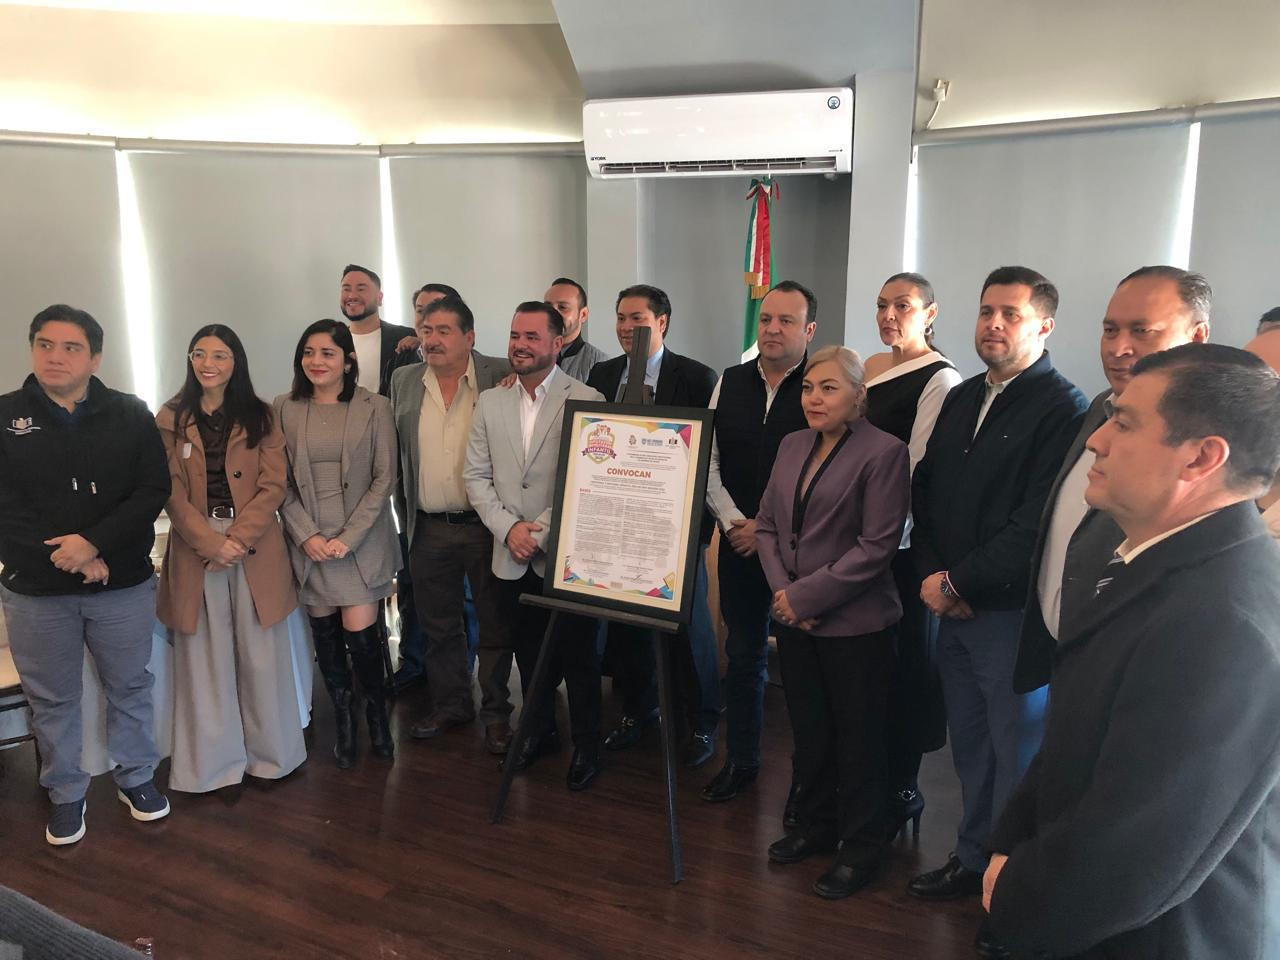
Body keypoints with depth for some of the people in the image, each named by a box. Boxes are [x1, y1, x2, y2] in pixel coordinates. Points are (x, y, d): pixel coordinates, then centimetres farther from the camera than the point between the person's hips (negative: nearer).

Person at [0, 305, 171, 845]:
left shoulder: (130, 415, -1)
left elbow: (153, 491, -8)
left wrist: (94, 543, -19)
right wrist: (68, 556, -15)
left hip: (123, 585, 0)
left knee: (130, 688, 14)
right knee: (52, 700, 13)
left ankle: (135, 776, 34)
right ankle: (66, 793, 31)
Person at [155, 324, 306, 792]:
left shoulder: (260, 417, 5)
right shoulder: (170, 420, 5)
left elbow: (273, 486, -2)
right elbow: (171, 493, -2)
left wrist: (238, 537, -13)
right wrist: (211, 542, -14)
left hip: (255, 546, 0)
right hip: (195, 547, 0)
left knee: (262, 655, 6)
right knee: (205, 658, 6)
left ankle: (270, 753, 22)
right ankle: (213, 762, 19)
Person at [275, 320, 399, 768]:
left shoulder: (374, 408, -3)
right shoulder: (285, 408, 3)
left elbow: (384, 478, -4)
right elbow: (280, 482, 3)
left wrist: (348, 538, -11)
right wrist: (306, 535, -8)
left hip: (361, 539, -2)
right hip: (308, 540, 2)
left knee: (360, 631, -6)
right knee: (324, 632, 8)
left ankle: (376, 712, 20)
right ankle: (343, 716, 27)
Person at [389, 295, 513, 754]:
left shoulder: (500, 376, -7)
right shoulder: (403, 381, 6)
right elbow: (395, 451, 13)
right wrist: (405, 515, 9)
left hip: (487, 524, -4)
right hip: (430, 528, 4)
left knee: (494, 624, 8)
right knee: (438, 625, 16)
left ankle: (496, 712, 23)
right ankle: (450, 704, 33)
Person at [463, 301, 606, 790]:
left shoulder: (586, 399, -8)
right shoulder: (489, 402, 7)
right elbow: (476, 475, 6)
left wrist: (542, 529, -15)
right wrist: (508, 528, -8)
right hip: (512, 557, 4)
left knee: (578, 659, 8)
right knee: (529, 656, 18)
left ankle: (586, 746, 26)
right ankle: (539, 732, 37)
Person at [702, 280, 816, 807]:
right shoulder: (730, 383, 7)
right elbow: (709, 462, 8)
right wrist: (733, 521, -5)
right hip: (738, 542, 4)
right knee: (743, 655, 15)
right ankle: (740, 760, 32)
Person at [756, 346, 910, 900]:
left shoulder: (883, 452, -11)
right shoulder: (792, 446, 9)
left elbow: (876, 545, -16)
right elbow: (767, 523, 10)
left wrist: (806, 595, -16)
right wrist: (781, 590, -5)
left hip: (853, 622, -6)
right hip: (794, 620, 6)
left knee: (857, 737, 8)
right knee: (808, 730, 17)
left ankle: (860, 849, 25)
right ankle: (816, 827, 36)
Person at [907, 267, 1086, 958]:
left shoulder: (1063, 409, -12)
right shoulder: (961, 400, 12)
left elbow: (1036, 527, -18)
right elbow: (924, 489, 12)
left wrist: (957, 581, -14)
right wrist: (930, 573, -2)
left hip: (1015, 613, -6)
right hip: (954, 608, 7)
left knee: (1017, 756, 5)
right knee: (970, 745, 17)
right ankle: (974, 861, 35)